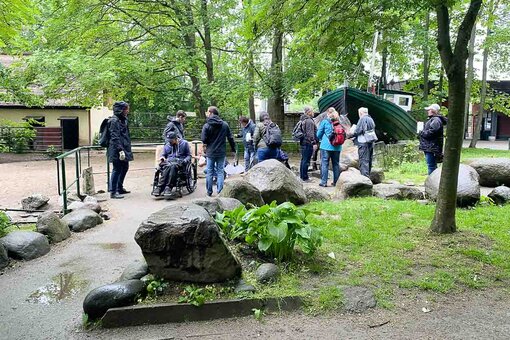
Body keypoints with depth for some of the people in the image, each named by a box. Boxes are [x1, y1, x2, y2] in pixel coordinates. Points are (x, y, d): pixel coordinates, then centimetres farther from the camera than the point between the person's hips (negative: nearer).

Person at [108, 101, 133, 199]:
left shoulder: (123, 119, 16)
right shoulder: (114, 121, -14)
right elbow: (115, 137, -19)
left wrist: (127, 149, 22)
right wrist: (120, 150, -25)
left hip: (124, 148, 10)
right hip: (117, 150, -10)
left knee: (125, 168, 17)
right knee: (117, 170, -5)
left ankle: (120, 188, 31)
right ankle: (113, 192, 2)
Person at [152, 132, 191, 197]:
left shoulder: (184, 143, 11)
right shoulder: (167, 145, 22)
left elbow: (189, 155, 10)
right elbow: (163, 154, 24)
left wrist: (185, 160, -11)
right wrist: (162, 157, 0)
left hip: (180, 161, -2)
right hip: (169, 161, 3)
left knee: (173, 166, -39)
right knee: (167, 167, -36)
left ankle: (168, 187, -45)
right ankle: (159, 187, -44)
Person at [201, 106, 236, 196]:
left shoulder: (207, 126, -11)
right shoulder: (225, 125, -2)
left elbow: (204, 140, -10)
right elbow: (230, 138, 1)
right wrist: (233, 149, 11)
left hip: (210, 152, -2)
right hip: (221, 152, 2)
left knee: (209, 172, 10)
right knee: (220, 172, 8)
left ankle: (209, 192, 17)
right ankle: (220, 192, 4)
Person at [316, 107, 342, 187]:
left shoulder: (325, 121, -3)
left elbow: (319, 134, 4)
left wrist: (322, 139, 23)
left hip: (326, 146, -3)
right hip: (337, 147, 3)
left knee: (324, 164, 1)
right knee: (336, 164, 10)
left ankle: (324, 182, 0)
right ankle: (336, 182, 15)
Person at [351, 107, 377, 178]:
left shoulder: (363, 119, -10)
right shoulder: (371, 119, 15)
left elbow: (358, 130, -16)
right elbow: (373, 130, 17)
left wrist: (351, 135, 1)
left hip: (363, 142, -9)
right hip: (371, 141, 9)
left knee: (364, 160, -9)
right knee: (369, 160, 14)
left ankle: (365, 176, -14)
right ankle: (368, 176, 21)